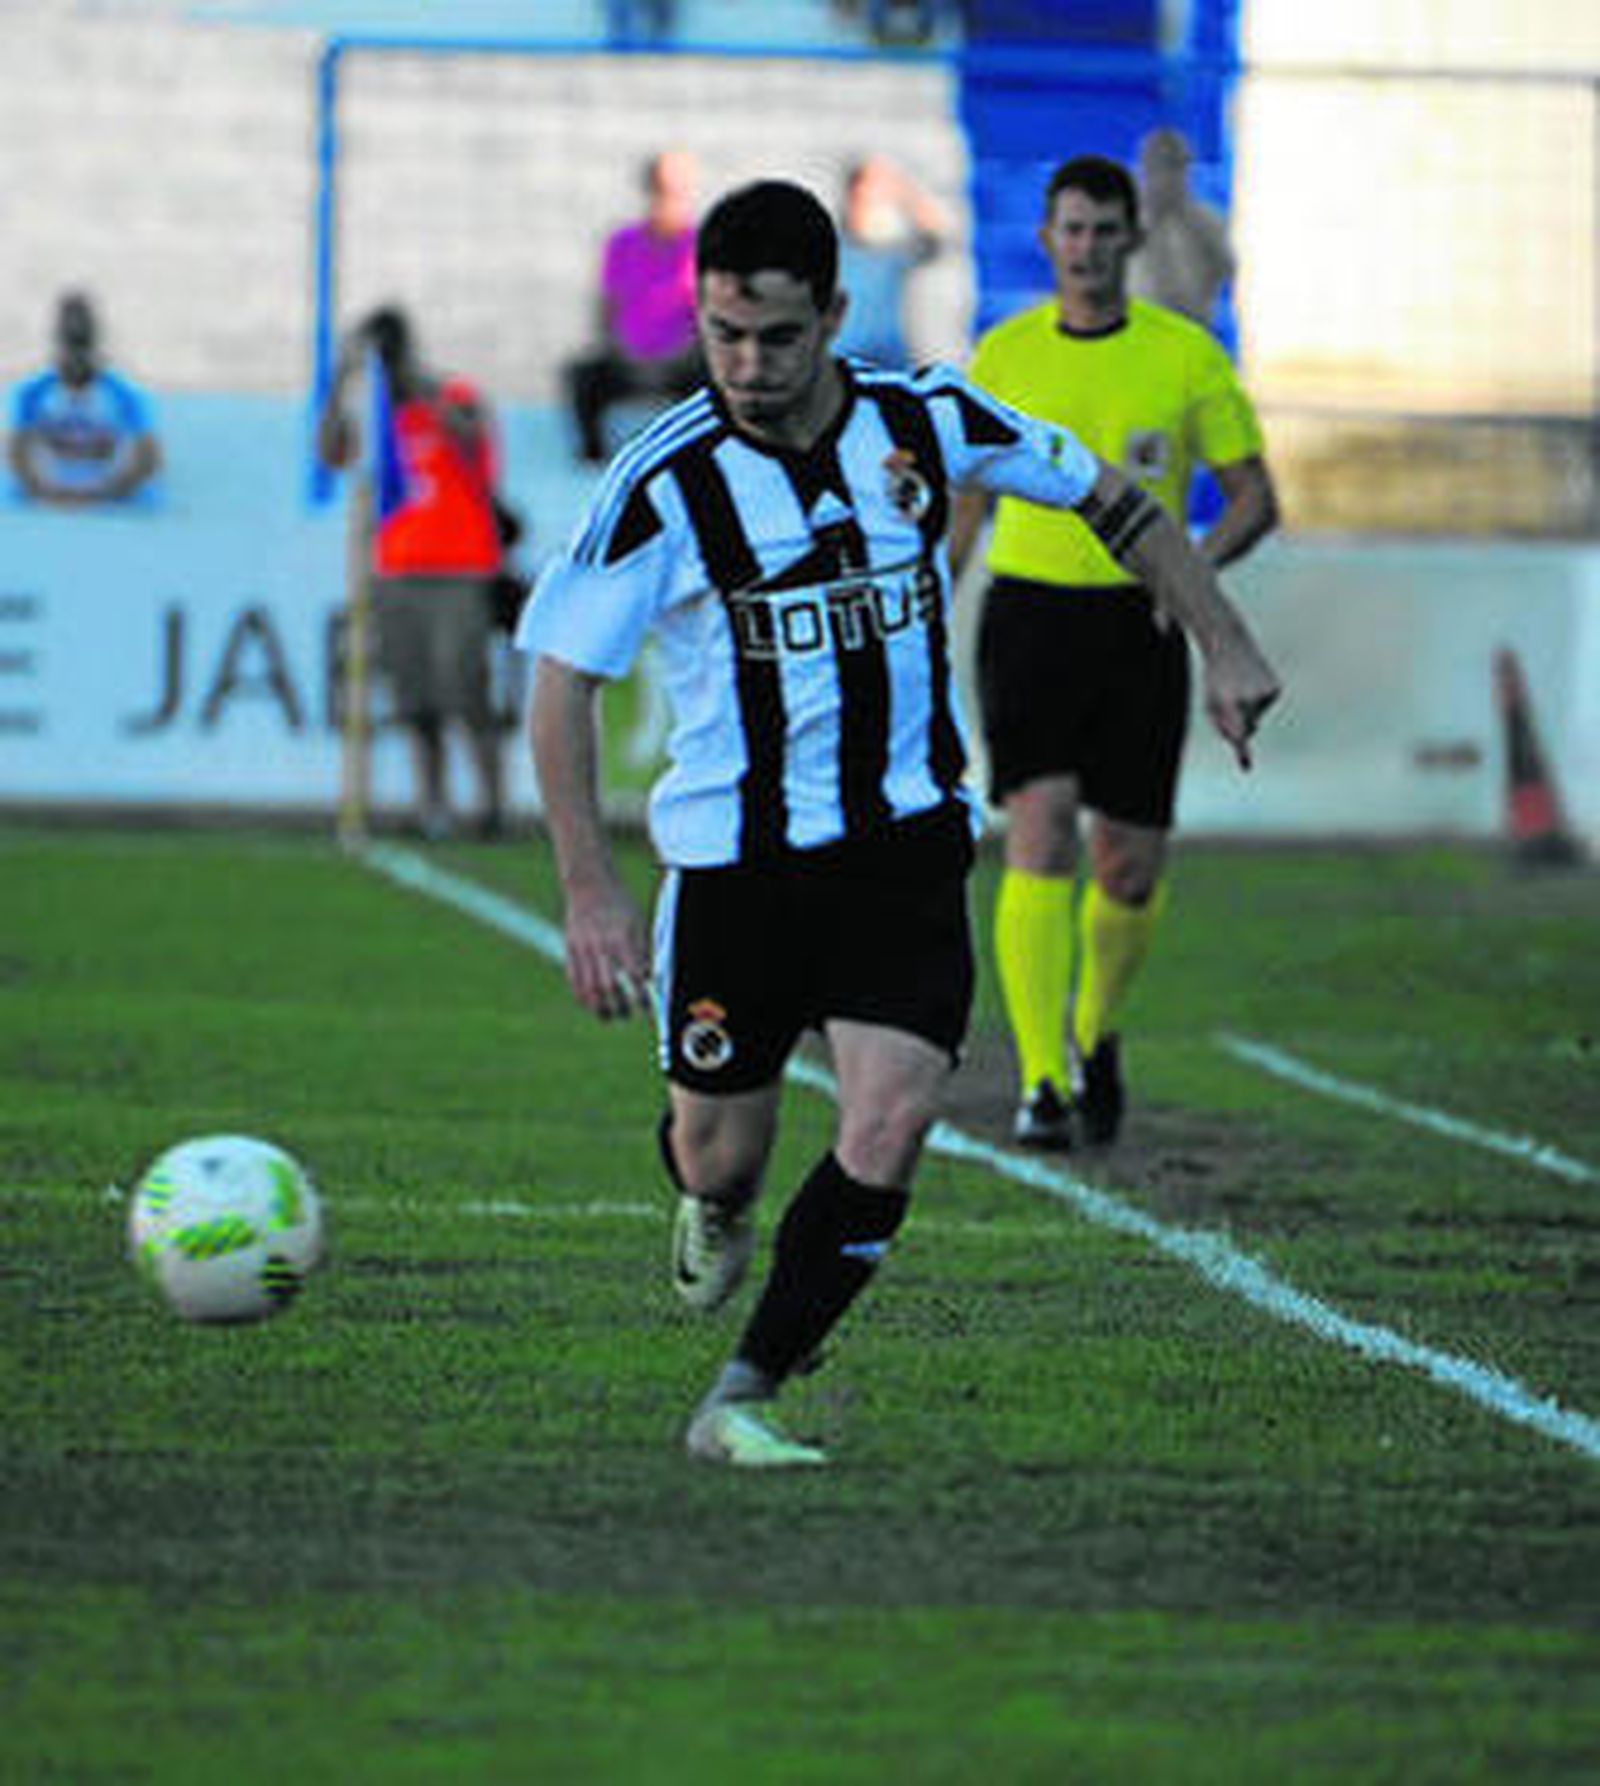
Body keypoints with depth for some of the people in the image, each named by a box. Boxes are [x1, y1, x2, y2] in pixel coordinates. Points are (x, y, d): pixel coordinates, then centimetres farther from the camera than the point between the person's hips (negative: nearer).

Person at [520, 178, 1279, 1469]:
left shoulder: (927, 420, -6)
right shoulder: (664, 481, -14)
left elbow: (1110, 498, 11)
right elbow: (563, 678, -10)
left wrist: (1224, 641, 6)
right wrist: (590, 891, -16)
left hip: (908, 842, 1)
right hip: (735, 860, -1)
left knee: (889, 1126, -16)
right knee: (722, 1153, 7)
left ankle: (743, 1400, -4)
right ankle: (717, 1212, 47)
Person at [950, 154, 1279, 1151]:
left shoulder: (1187, 356, 0)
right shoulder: (1002, 357, 4)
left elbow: (1256, 497, 4)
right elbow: (963, 502, 16)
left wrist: (1198, 563, -16)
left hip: (1138, 626, 1)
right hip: (1028, 616, -1)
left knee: (1132, 871, 4)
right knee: (1039, 839, -16)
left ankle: (1097, 1034, 34)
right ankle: (1042, 1085, -17)